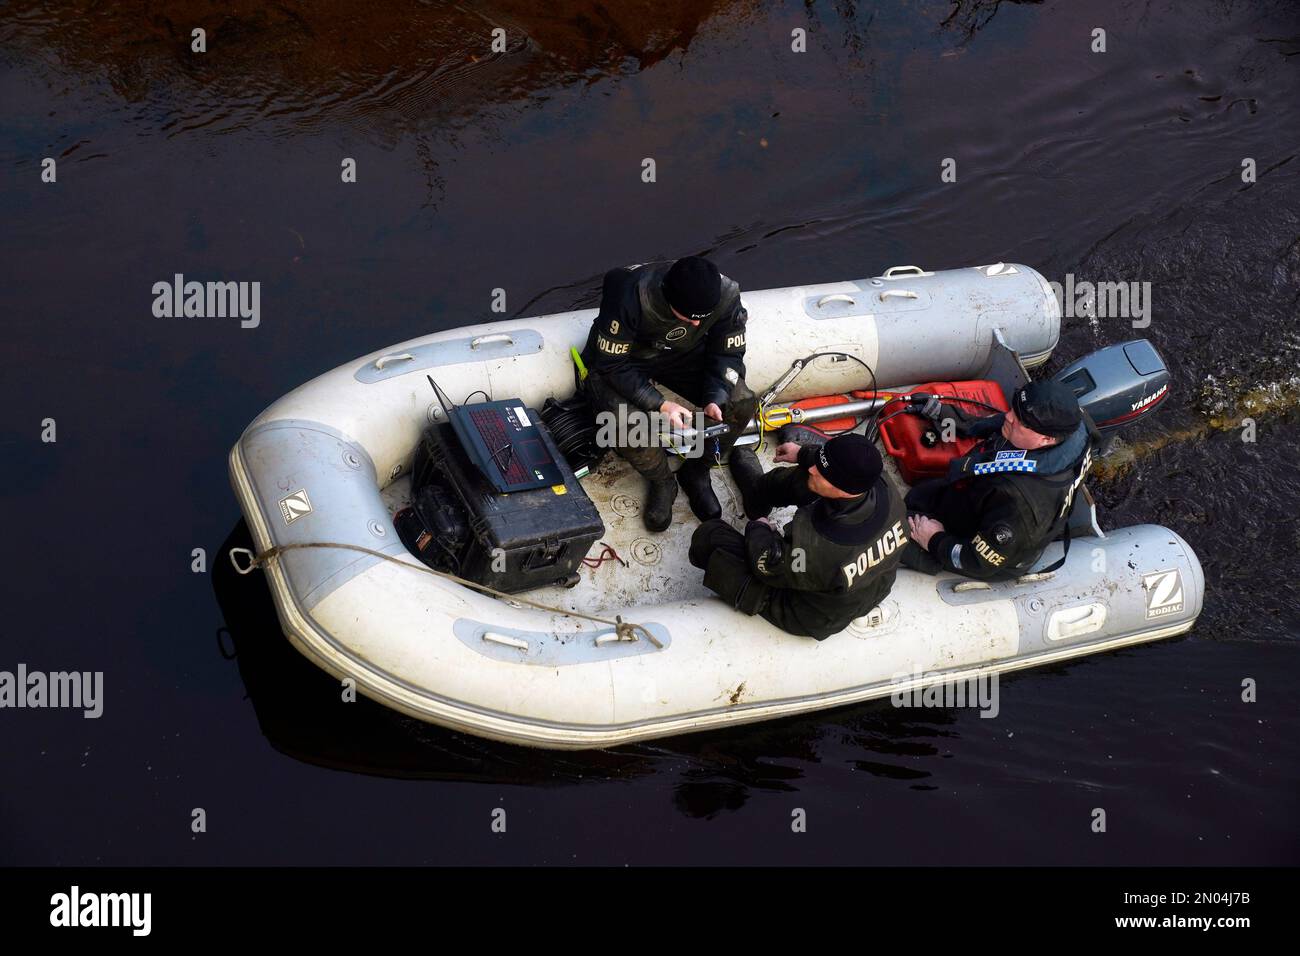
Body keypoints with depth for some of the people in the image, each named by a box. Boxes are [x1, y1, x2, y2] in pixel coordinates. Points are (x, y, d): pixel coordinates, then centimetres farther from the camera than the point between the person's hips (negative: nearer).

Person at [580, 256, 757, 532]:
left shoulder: (726, 295, -26)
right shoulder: (630, 298, -38)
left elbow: (728, 355, -12)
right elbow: (612, 364, -28)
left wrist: (715, 400, -29)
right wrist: (660, 404, -37)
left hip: (683, 355, 4)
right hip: (621, 358, -3)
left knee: (743, 404, -17)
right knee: (626, 425, -33)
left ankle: (696, 472, 8)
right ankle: (662, 483, -1)